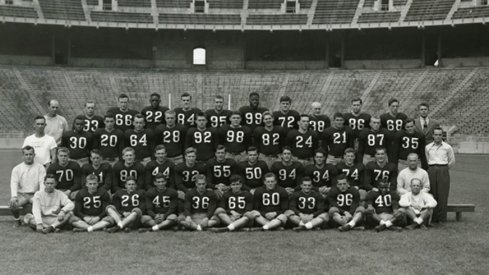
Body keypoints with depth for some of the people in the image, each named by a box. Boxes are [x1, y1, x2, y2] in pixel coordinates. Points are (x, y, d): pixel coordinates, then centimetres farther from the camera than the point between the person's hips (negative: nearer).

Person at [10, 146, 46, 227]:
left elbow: (42, 183, -3)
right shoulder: (17, 169, 11)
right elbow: (14, 183, -1)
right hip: (21, 194, 0)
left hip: (35, 194, 0)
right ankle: (17, 220, 4)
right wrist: (14, 196, -20)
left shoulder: (40, 167, 8)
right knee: (12, 204, -31)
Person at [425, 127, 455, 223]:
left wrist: (443, 168, 10)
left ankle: (442, 218, -1)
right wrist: (432, 168, 13)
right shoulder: (428, 147, 9)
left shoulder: (447, 147, 4)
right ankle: (433, 218, 3)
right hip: (431, 171, 2)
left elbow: (452, 161, 13)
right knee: (432, 194, -1)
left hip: (443, 171, -2)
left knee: (442, 195, -5)